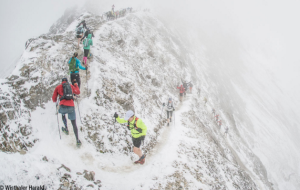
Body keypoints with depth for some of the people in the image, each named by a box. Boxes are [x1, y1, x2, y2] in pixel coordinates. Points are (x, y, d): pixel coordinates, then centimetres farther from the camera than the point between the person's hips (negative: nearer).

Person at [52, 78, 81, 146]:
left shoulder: (58, 87, 14)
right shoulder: (71, 86, 18)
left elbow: (54, 99, 17)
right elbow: (78, 92, 35)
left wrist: (55, 100, 41)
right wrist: (76, 85, 51)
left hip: (63, 106, -1)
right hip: (71, 107, 1)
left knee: (63, 114, 38)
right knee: (74, 124, 9)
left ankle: (66, 129, 35)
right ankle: (77, 140, -1)